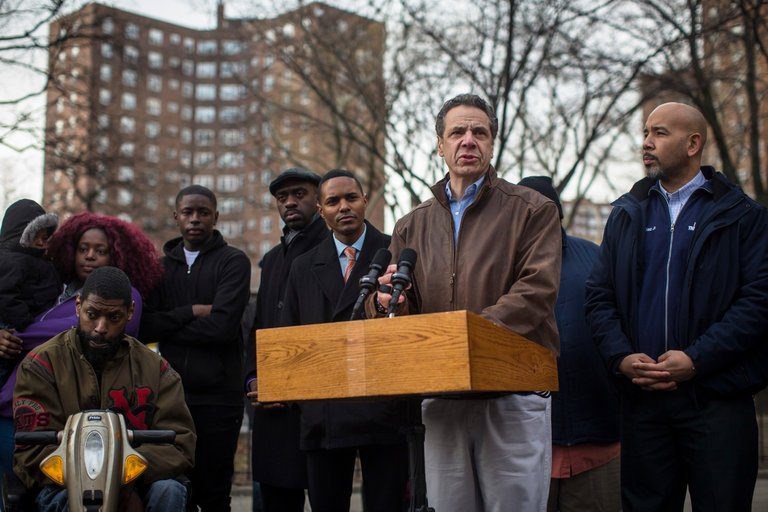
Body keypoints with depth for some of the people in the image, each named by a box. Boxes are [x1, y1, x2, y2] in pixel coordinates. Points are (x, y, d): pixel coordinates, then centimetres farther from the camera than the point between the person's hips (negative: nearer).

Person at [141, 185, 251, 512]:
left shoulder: (233, 261, 2)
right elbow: (144, 327, 1)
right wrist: (191, 312, -11)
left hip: (218, 395, -3)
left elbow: (222, 326, -13)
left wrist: (168, 325, -4)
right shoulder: (161, 266, 15)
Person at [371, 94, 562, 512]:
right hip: (442, 402, 4)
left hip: (513, 399, -3)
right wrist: (383, 301, -11)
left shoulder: (532, 210, 2)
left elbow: (536, 290, -11)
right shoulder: (412, 226, 15)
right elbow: (386, 301, 15)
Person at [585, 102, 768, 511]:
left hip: (717, 397, -3)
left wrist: (696, 359, -15)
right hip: (642, 397, 3)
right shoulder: (627, 213, 14)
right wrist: (621, 357, -6)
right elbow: (599, 296, 10)